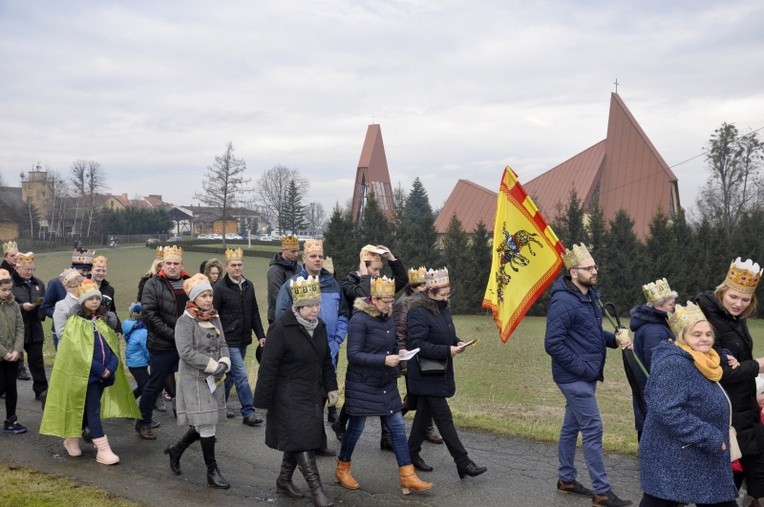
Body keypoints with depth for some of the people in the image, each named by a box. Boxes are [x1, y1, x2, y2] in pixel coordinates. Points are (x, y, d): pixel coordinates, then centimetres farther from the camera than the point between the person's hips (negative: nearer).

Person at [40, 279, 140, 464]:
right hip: (85, 373, -6)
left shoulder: (105, 320, 12)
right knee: (93, 409, -7)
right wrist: (99, 369, -17)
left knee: (88, 409, 13)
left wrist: (111, 366, -7)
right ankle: (103, 450, -8)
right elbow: (78, 351, -14)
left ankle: (72, 439, 30)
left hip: (104, 372, 6)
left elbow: (113, 345, 10)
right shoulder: (75, 322, -5)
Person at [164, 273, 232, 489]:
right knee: (206, 425, -3)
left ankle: (176, 450, 35)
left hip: (214, 379, 7)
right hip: (195, 380, -7)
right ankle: (212, 472, 8)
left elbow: (223, 345, 10)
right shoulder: (185, 321, -12)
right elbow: (186, 352, -20)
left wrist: (223, 363, -11)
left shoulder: (214, 318, 9)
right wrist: (213, 366, -21)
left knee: (204, 423, 13)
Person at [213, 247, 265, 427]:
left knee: (231, 375, 16)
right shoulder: (220, 287, -11)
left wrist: (260, 335, 10)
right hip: (229, 341, -6)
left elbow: (254, 313, 14)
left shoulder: (248, 286, 8)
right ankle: (248, 413, -2)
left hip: (243, 340, 7)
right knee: (241, 376, -8)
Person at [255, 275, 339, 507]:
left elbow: (326, 360, 16)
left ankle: (284, 479, 32)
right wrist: (263, 400, -15)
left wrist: (331, 387, 12)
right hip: (290, 396, -7)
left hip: (313, 394, 7)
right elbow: (268, 366, -17)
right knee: (301, 440, -7)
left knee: (299, 440, 15)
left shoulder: (319, 326, 5)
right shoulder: (281, 328, -18)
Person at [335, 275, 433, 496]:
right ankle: (342, 469, 30)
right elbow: (353, 355, -22)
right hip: (362, 385, -6)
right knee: (356, 427, 8)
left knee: (397, 427, 4)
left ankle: (408, 477, 9)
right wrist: (384, 360, -29)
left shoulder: (389, 319, 5)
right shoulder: (359, 319, -18)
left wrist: (399, 353, -6)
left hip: (387, 385, 7)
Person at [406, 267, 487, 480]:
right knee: (444, 418, -4)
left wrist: (457, 343, 0)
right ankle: (463, 463, -1)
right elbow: (417, 344, -24)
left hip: (441, 373, 9)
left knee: (424, 414, 16)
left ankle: (412, 454, 28)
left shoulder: (443, 309, 10)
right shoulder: (418, 313, -18)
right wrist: (447, 351, -25)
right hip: (427, 375, -9)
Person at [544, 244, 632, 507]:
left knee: (571, 427, 18)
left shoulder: (591, 295, 7)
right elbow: (553, 344, -24)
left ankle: (566, 479, 30)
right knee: (593, 430, -5)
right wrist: (583, 368, -20)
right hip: (575, 378, -9)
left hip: (586, 376, 9)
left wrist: (615, 339, -2)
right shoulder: (563, 302, -22)